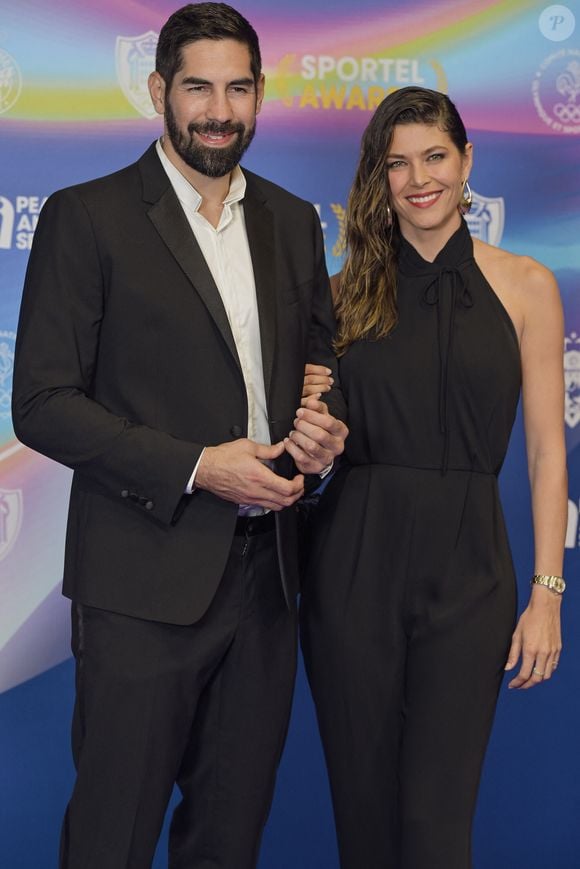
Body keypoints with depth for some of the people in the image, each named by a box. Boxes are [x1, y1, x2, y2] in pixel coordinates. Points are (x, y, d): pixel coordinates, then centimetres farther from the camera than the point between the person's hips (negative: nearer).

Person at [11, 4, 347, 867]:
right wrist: (194, 467, -17)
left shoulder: (293, 221, 12)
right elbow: (42, 404, -9)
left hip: (266, 571, 5)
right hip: (146, 578, -5)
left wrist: (322, 425, -2)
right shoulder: (86, 216, -5)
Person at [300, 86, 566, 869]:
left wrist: (547, 592, -4)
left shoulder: (523, 285, 3)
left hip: (467, 568, -2)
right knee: (362, 803, 9)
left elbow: (546, 448, 1)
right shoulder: (349, 292, 8)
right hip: (354, 561, 2)